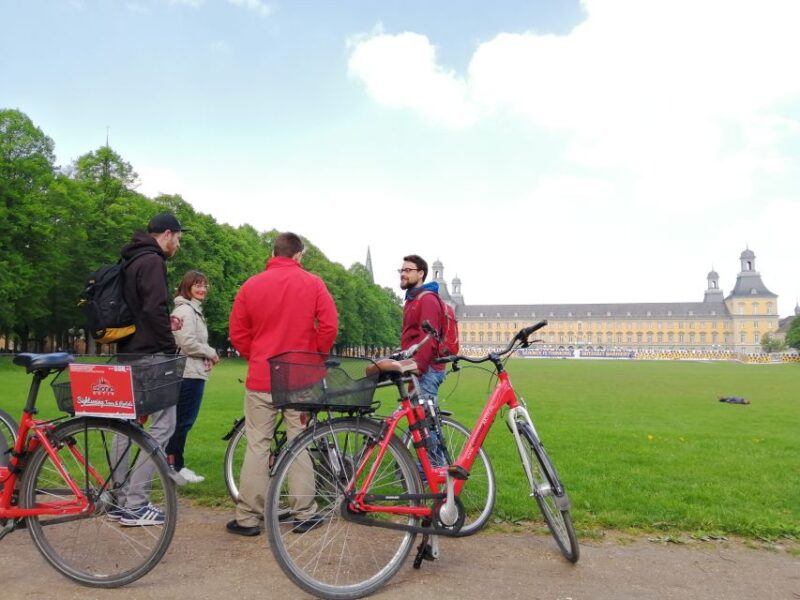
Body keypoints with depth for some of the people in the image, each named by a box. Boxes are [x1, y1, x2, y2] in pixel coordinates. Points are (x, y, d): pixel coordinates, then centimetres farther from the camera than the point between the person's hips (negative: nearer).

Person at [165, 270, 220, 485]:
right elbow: (188, 343, -20)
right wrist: (211, 353, -8)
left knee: (182, 421, 14)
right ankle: (174, 467, 4)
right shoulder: (185, 310, -13)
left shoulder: (194, 310, 20)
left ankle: (176, 466, 22)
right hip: (188, 373, -10)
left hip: (193, 372, 10)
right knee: (183, 421, -4)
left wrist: (206, 356, 8)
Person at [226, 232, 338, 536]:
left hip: (261, 377, 0)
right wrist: (316, 356, 7)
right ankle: (304, 514, 16)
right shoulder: (312, 283, -2)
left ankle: (248, 518, 12)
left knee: (257, 445, 7)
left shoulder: (251, 285, 0)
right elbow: (329, 325, -7)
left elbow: (237, 334, 3)